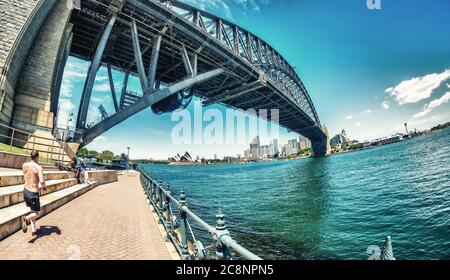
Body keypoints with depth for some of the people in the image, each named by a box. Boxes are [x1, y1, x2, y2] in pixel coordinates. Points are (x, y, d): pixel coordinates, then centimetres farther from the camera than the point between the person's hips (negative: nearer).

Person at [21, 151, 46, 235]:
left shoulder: (24, 165, -1)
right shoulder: (38, 167, -20)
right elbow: (42, 181, -28)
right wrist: (44, 187, -10)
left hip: (25, 190, 7)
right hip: (33, 193, -7)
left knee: (33, 211, 22)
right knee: (38, 213, 10)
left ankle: (33, 230, 24)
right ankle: (26, 218, -19)